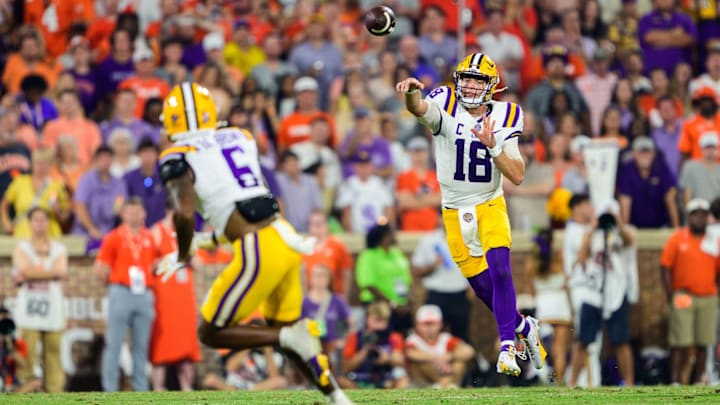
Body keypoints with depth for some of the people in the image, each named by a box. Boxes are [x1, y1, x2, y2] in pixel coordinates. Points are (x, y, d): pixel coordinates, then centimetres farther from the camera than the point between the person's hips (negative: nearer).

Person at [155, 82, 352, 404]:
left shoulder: (179, 158, -3)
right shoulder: (240, 138, 17)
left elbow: (184, 213, -17)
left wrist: (182, 257, 0)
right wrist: (210, 238, 32)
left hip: (258, 251, -7)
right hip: (285, 236, 7)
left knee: (212, 333, 8)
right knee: (282, 328, 23)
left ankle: (290, 337, -8)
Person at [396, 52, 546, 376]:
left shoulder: (503, 118, -4)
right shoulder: (446, 107, -9)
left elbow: (517, 176, -10)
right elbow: (419, 109, -35)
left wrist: (493, 145, -24)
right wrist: (412, 92, -57)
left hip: (491, 206, 0)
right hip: (455, 212, 0)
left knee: (499, 270, -22)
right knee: (483, 287, 6)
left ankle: (507, 347, -21)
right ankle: (524, 328, 31)